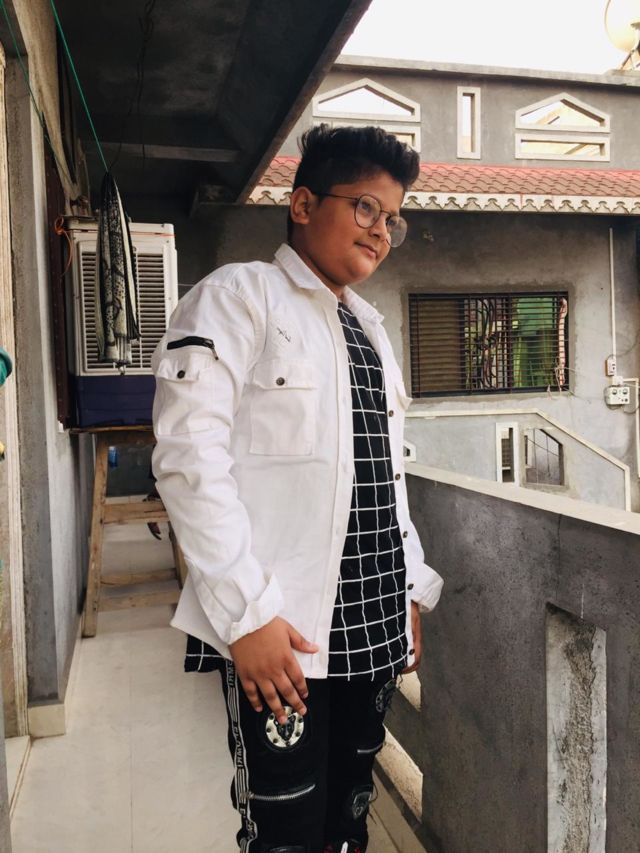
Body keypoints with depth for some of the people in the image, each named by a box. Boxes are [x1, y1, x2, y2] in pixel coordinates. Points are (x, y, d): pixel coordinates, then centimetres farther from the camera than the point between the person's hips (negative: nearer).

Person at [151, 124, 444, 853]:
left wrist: (413, 589, 14)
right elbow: (190, 457, -14)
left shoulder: (369, 327, 18)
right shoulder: (238, 295, -4)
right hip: (282, 629, -7)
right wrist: (247, 612, -19)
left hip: (373, 623, 7)